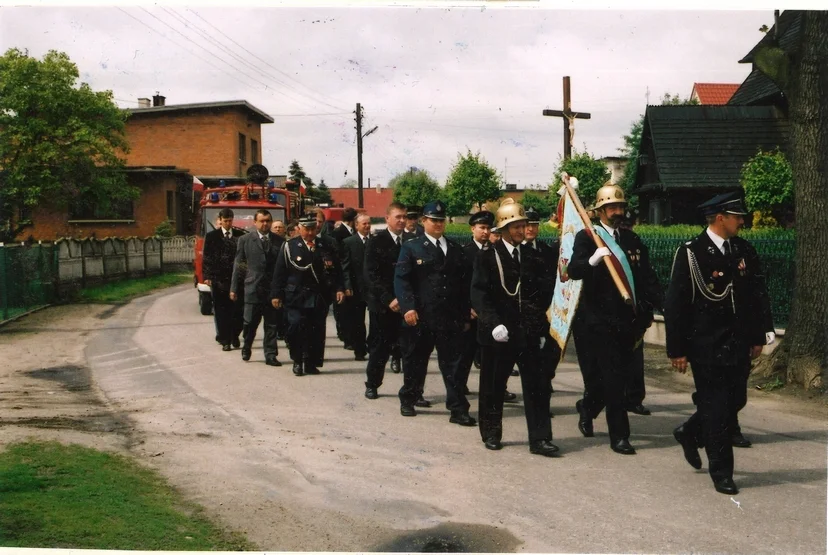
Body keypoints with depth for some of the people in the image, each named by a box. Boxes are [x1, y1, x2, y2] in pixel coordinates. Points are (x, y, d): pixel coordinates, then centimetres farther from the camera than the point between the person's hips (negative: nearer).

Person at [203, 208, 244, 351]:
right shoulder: (211, 236, 4)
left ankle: (234, 336, 21)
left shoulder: (240, 235, 7)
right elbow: (207, 257, 3)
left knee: (238, 311, 1)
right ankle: (225, 341, 7)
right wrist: (207, 276, -6)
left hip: (237, 279, 1)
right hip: (218, 279, -1)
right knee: (221, 312, 2)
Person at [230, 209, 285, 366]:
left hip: (274, 289, 1)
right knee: (250, 323, 5)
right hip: (252, 289, -1)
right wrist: (234, 288, 3)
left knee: (272, 325, 3)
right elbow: (238, 265, 5)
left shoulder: (279, 241, 6)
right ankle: (246, 349, 28)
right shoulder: (245, 240, 4)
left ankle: (271, 355, 10)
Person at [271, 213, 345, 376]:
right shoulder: (289, 247, 3)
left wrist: (339, 289, -5)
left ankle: (312, 363, 14)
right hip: (296, 297, -2)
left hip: (320, 299, 2)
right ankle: (298, 361, 7)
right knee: (296, 327, -11)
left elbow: (336, 271, 9)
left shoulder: (326, 247, 9)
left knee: (317, 331, 2)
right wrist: (276, 294, -3)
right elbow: (279, 272, 2)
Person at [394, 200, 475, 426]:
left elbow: (463, 284, 16)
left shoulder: (455, 249, 16)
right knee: (415, 362, 10)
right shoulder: (411, 248, 3)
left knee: (453, 364, 0)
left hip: (450, 318, 3)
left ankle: (458, 410, 1)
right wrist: (408, 307, -20)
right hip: (420, 317, -2)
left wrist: (465, 315, 11)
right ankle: (408, 400, 28)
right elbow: (401, 279, -6)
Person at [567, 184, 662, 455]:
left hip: (627, 319, 5)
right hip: (598, 318, -5)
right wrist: (592, 260, -36)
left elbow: (647, 277, 13)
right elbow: (573, 271, -16)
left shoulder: (633, 240, 14)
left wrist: (652, 303, -3)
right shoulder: (587, 237, -2)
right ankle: (619, 435, 2)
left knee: (621, 375, 11)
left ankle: (587, 407, 38)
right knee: (613, 379, -6)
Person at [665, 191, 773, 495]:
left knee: (735, 401, 13)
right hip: (706, 345, -6)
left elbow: (759, 295, 13)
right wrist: (677, 350, -11)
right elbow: (675, 304, -10)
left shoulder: (744, 250, 6)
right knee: (716, 406, -1)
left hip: (738, 345, 6)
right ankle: (721, 472, 10)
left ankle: (690, 433, 38)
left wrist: (758, 336, 11)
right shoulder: (690, 253, -11)